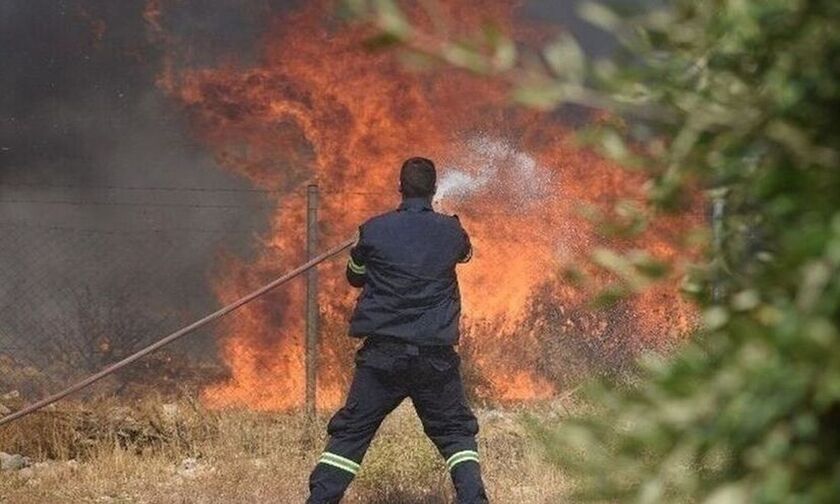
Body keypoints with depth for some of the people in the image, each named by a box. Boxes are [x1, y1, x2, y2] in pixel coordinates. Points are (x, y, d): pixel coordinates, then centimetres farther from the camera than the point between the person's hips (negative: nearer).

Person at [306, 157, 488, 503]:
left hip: (382, 354, -1)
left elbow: (354, 276, 13)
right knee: (455, 433, 13)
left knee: (350, 433, 6)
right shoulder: (451, 232, 1)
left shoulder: (374, 230, -3)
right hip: (436, 355, 1)